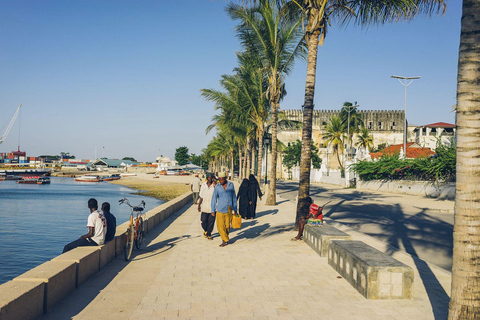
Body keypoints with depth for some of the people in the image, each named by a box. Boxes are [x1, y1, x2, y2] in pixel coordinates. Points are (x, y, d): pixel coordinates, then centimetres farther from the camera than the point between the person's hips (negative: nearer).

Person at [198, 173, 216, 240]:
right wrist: (199, 205, 5)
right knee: (204, 220, 4)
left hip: (212, 206, -2)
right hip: (205, 206, 2)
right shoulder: (203, 185, 4)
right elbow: (201, 196, 9)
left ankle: (209, 234, 16)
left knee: (211, 221, 3)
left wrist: (214, 186, -25)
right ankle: (205, 230, 33)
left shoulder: (215, 185, -4)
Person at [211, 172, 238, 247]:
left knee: (227, 225, 5)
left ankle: (225, 238, 27)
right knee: (220, 225, -5)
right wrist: (213, 210, -1)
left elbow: (234, 197, 9)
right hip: (220, 209, -1)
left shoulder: (231, 184, 2)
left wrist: (235, 209, 10)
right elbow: (214, 198, 3)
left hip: (229, 209, 1)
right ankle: (225, 240, 8)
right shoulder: (217, 187, -2)